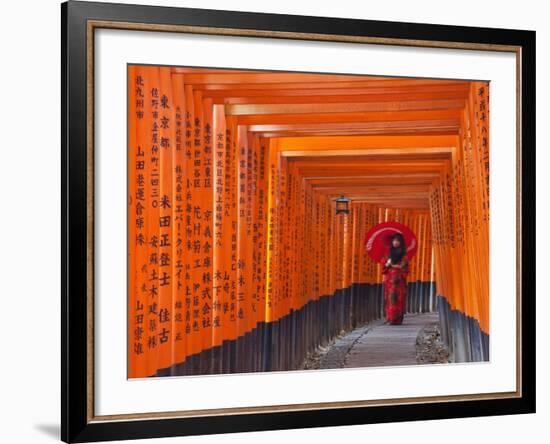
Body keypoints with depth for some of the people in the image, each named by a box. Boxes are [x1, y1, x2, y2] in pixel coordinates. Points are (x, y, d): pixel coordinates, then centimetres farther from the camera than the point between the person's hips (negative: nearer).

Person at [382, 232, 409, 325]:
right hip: (389, 277, 4)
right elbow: (385, 265, 16)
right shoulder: (389, 252, 13)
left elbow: (404, 266, -7)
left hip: (399, 278, -4)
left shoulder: (403, 253, 0)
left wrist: (392, 265, -8)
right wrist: (387, 264, -6)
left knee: (397, 297, -7)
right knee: (389, 297, 0)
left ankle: (397, 319, -7)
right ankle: (389, 318, 3)